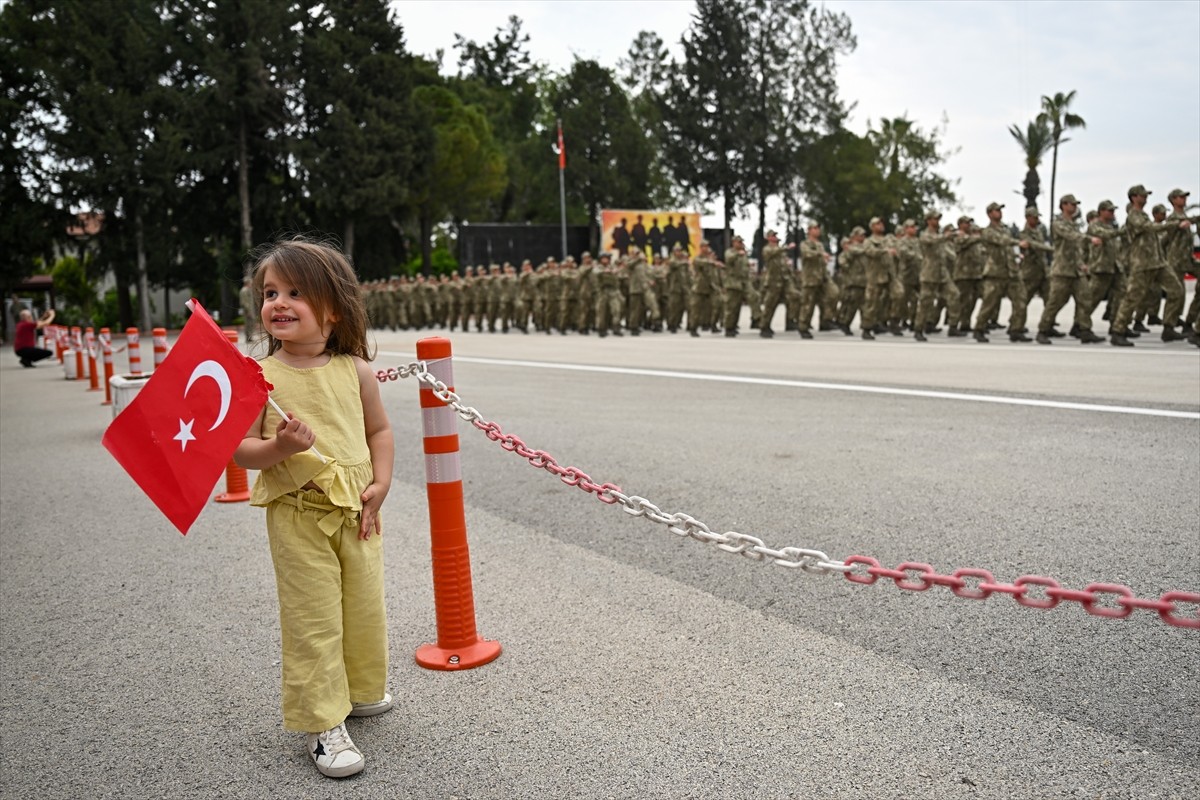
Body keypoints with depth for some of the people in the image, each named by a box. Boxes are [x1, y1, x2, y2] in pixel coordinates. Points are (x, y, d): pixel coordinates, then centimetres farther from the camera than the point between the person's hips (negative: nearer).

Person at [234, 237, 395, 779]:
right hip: (297, 516, -3)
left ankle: (360, 690, 40)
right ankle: (322, 723, 16)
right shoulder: (260, 376, -7)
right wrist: (279, 447, -25)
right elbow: (240, 449, -5)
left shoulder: (354, 371, -2)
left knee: (365, 607, 15)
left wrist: (380, 482, -2)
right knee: (312, 620, 1)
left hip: (357, 512, 3)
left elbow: (379, 430, 9)